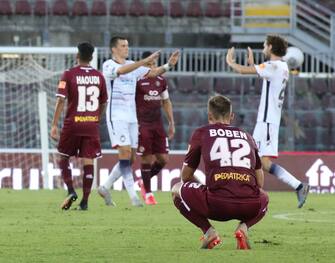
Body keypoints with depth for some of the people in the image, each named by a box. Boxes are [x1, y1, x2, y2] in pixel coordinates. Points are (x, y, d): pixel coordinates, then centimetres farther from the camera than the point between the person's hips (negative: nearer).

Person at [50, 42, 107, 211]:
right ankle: (84, 201, -1)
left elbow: (61, 100, -10)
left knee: (63, 158, 13)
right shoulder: (99, 76, 6)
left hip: (73, 123, -2)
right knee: (88, 161, 2)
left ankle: (71, 191, -5)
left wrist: (54, 125, -8)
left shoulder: (69, 75, -5)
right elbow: (104, 103, 12)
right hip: (92, 124, 2)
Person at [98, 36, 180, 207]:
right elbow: (122, 70, -28)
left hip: (131, 116, 7)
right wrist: (145, 61, -36)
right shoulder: (108, 66, -7)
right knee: (125, 152, -16)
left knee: (130, 159, 6)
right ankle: (133, 196, -19)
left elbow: (152, 73, 5)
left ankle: (105, 188, 21)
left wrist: (169, 65, -13)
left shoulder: (133, 65, 14)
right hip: (116, 115, -7)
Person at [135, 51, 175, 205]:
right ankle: (147, 193, 6)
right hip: (142, 124, -5)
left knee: (163, 159, 1)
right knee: (147, 159, -5)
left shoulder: (161, 81, 11)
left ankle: (144, 182, 23)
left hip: (158, 124, 5)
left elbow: (166, 102, 21)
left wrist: (171, 123, 19)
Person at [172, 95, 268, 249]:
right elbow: (260, 183, 29)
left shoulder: (201, 133, 17)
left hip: (217, 205, -2)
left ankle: (208, 231, 4)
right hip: (250, 206, 2)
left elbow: (185, 177, 24)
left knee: (177, 190, 24)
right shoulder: (247, 136, 26)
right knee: (264, 198, 39)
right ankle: (243, 227, 7)